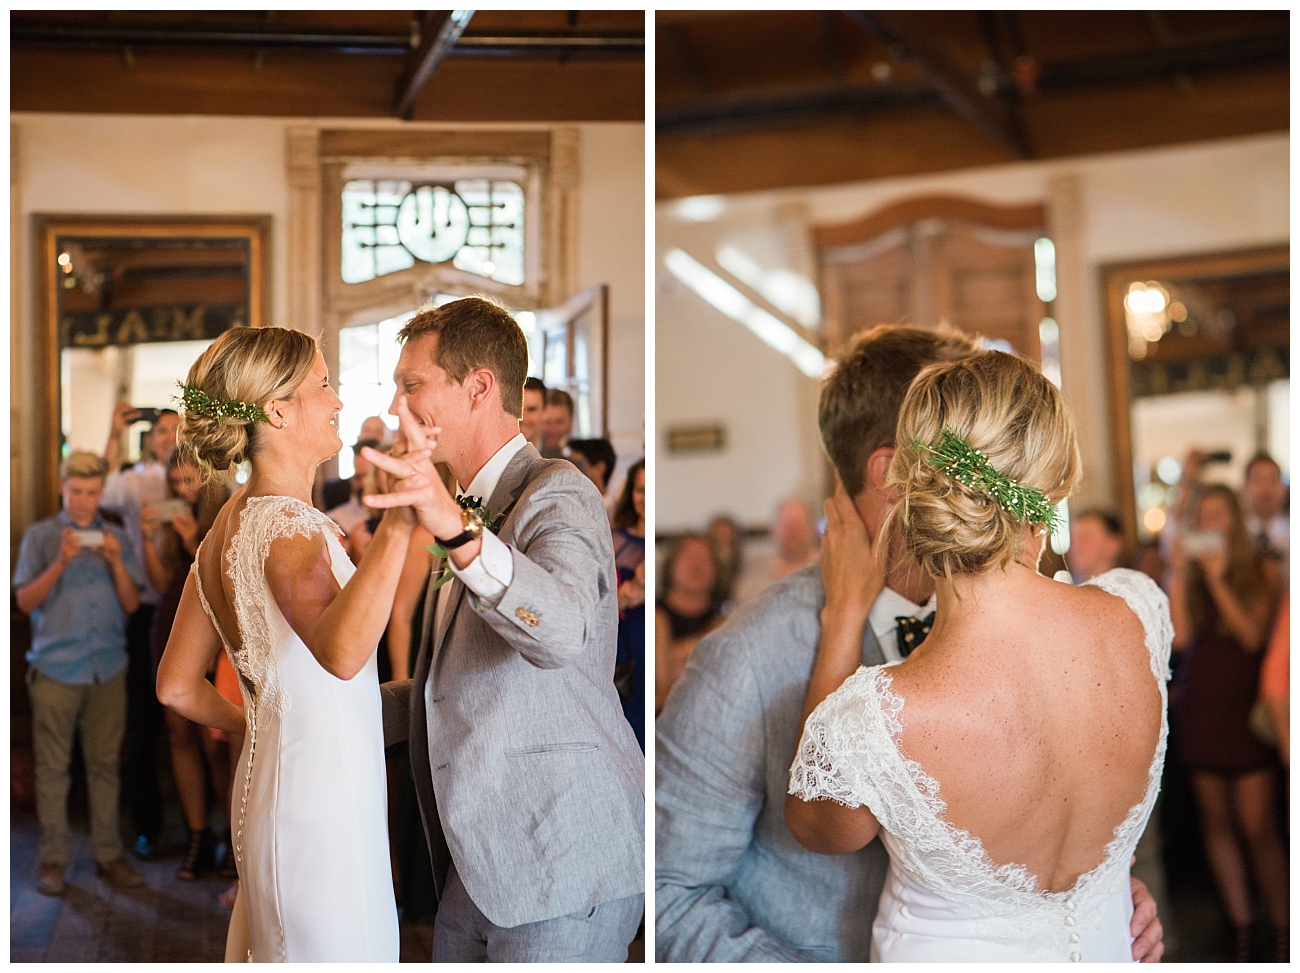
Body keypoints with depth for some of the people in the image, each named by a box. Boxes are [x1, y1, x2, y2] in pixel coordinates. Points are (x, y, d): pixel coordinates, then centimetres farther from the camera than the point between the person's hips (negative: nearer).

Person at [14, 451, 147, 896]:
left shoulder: (115, 537, 10)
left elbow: (132, 603, 5)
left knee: (105, 764, 4)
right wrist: (61, 563, -16)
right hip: (56, 667, -2)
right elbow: (25, 601, -2)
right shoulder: (40, 535, 5)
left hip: (108, 668, 2)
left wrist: (117, 562, -12)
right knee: (53, 767, 0)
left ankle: (109, 855, 11)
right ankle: (53, 859, 8)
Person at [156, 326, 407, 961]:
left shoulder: (230, 522, 8)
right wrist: (397, 528, -51)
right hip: (321, 798, -10)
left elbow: (177, 685, 13)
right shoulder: (287, 524, -20)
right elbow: (342, 652, -42)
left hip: (267, 784, 10)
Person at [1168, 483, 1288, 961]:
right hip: (1199, 706, 3)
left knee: (1257, 826, -6)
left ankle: (1282, 932, 4)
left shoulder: (1263, 572, 2)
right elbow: (1180, 637, -6)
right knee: (1216, 822, 4)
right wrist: (1179, 574, -8)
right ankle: (1242, 931, 11)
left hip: (1247, 706, -3)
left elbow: (1253, 635, -10)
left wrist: (1218, 580, -13)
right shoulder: (1190, 572, 7)